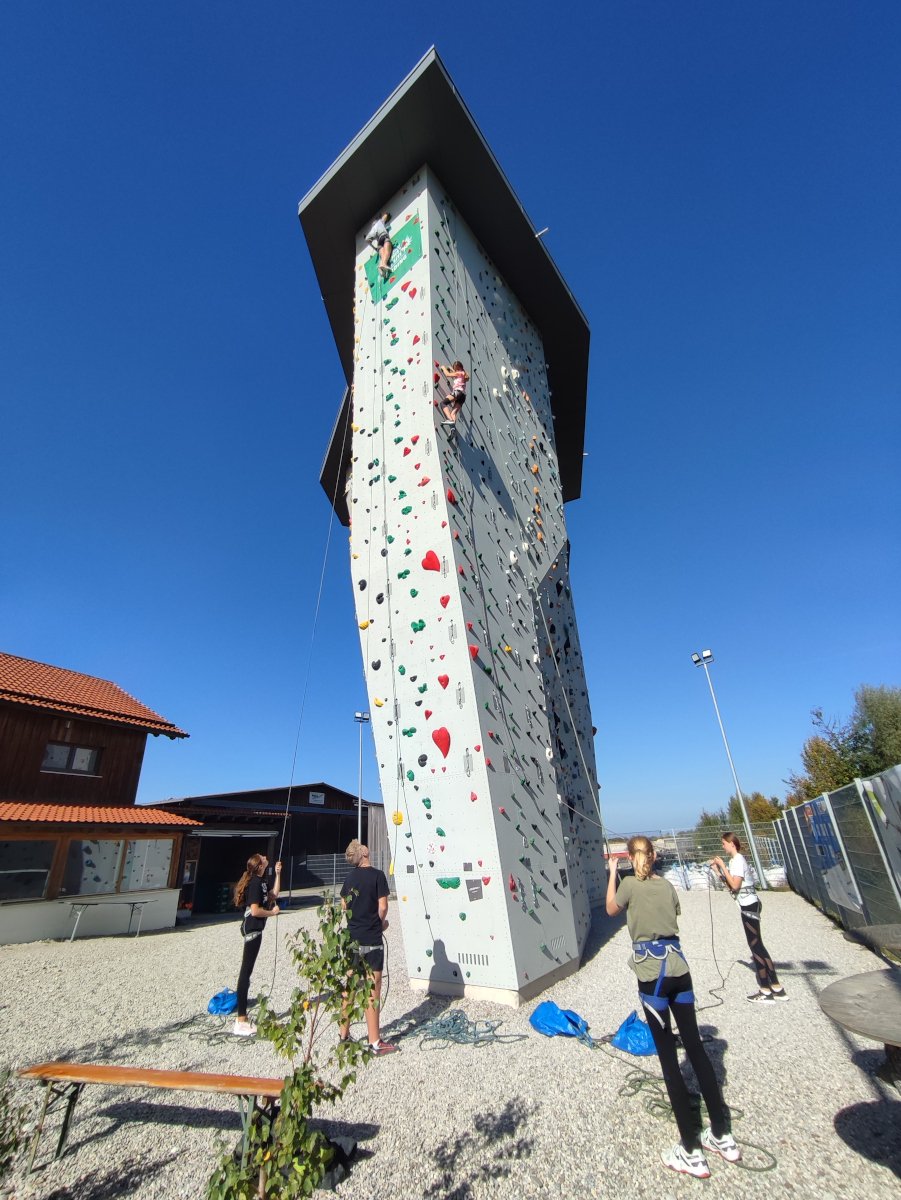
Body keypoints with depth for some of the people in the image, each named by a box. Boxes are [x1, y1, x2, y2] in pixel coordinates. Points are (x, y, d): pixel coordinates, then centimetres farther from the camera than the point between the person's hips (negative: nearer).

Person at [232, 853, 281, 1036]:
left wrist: (278, 873, 10)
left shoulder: (260, 881, 9)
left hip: (253, 928, 11)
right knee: (246, 972, -4)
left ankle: (242, 1018, 28)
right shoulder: (255, 883, -22)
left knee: (246, 971, 17)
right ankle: (240, 1023, 2)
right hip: (252, 929, -11)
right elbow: (255, 911, -26)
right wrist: (273, 912, -11)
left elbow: (273, 895, 17)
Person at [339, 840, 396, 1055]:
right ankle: (374, 1041, 12)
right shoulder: (377, 874, -16)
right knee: (373, 989, 4)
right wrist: (382, 922, 4)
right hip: (372, 940, -6)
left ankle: (344, 1033, 30)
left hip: (352, 938, 6)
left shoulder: (350, 876, 2)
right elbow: (382, 906, -15)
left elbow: (344, 905, 11)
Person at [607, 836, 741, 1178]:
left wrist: (613, 873, 11)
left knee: (668, 1054, 4)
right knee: (694, 1045, 17)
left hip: (652, 974, -5)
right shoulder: (667, 885, 3)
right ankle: (722, 1136, 30)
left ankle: (691, 1151, 13)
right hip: (678, 968, 5)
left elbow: (611, 909, 8)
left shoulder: (630, 885, -10)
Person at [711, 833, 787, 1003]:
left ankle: (766, 992, 7)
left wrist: (723, 866, -21)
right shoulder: (736, 860, 11)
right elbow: (731, 885, 13)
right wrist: (718, 869, 9)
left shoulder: (738, 860, -17)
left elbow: (735, 885, -23)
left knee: (755, 946, -1)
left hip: (749, 906, -10)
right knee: (757, 946, 14)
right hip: (749, 905, 10)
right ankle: (776, 988, 21)